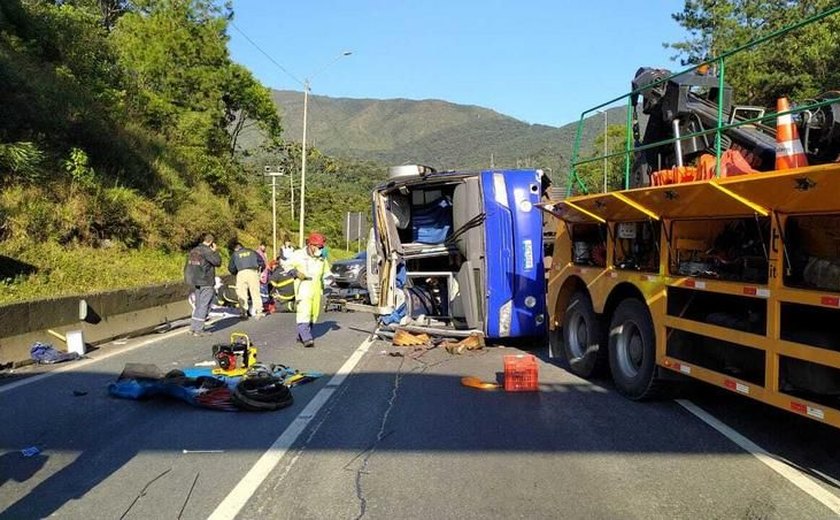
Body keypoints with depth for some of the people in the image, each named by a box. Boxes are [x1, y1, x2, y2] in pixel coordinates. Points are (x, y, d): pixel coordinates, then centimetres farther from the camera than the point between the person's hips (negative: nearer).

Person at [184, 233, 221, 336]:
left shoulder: (193, 251, 13)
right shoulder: (207, 251, -14)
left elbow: (187, 267, 18)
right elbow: (217, 262, -13)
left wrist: (188, 280, 24)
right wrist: (215, 251, -1)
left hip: (195, 283, 8)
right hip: (206, 283, -8)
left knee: (198, 306, 16)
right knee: (204, 306, -3)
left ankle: (193, 328, 16)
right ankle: (198, 329, -3)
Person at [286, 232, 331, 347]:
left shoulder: (322, 258, 14)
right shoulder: (298, 255, 0)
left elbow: (326, 272, 25)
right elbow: (288, 266, 5)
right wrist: (295, 272, -14)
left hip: (316, 289, 6)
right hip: (303, 287, -5)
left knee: (313, 314, 6)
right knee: (304, 312, -16)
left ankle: (301, 335, 19)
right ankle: (306, 338, -21)